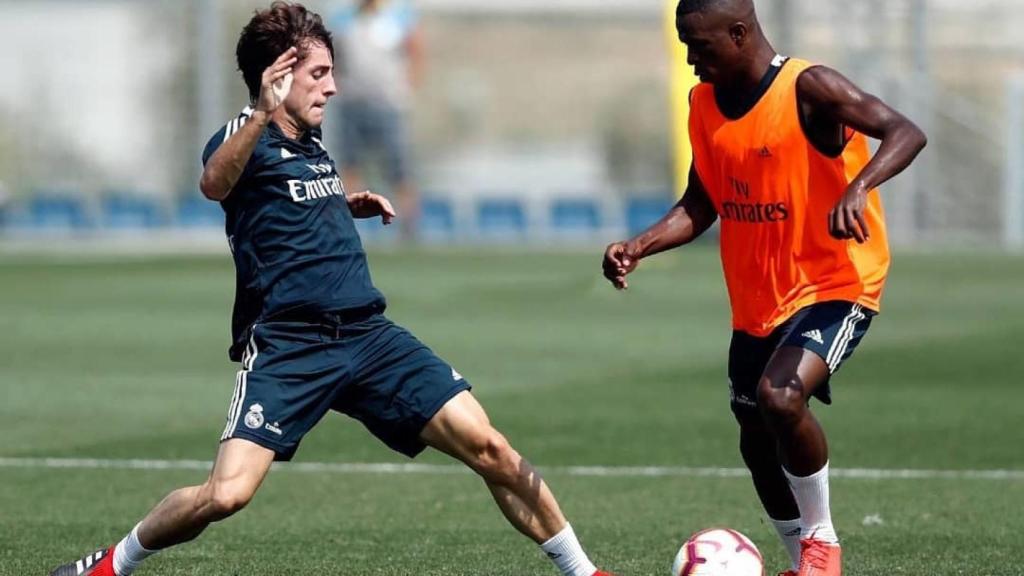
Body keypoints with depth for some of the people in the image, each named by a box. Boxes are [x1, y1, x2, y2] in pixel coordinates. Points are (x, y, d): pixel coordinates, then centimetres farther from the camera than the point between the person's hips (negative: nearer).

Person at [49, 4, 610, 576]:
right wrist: (262, 115, -49)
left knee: (488, 448, -6)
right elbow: (214, 184, -34)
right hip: (288, 346, -6)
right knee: (226, 493, -20)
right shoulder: (246, 138, -7)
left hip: (369, 334, 6)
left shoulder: (312, 142, 16)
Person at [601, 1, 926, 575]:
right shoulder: (705, 104, 4)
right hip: (756, 303, 8)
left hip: (833, 286, -8)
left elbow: (906, 133, -28)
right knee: (758, 444, 14)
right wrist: (638, 247, -4)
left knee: (780, 397, -30)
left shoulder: (809, 88, -17)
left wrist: (858, 189, -46)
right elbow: (699, 207, 13)